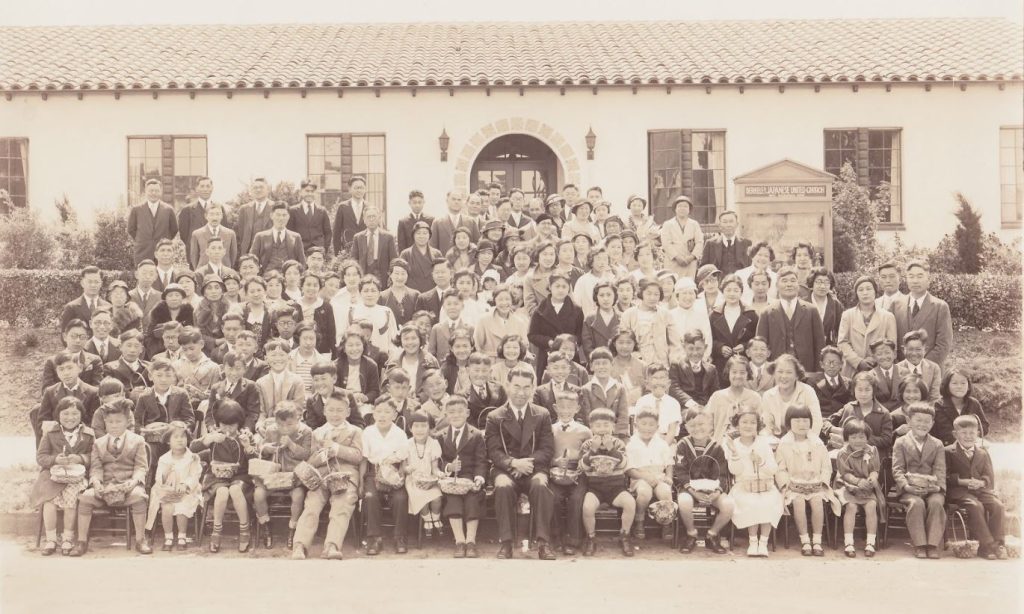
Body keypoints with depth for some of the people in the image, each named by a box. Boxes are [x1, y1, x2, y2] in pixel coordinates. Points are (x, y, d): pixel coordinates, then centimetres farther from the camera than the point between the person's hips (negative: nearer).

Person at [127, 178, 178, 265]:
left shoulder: (168, 209, 4)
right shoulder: (136, 209, 4)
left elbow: (174, 229, 12)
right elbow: (131, 229, 14)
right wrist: (140, 241, 9)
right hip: (142, 253, 0)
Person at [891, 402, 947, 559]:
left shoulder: (937, 445, 15)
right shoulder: (901, 443, 10)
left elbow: (940, 470, 5)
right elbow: (897, 469, 0)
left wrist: (938, 486, -15)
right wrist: (906, 485, -18)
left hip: (932, 489, 1)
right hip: (910, 490, -1)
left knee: (936, 503, -30)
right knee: (916, 504, -32)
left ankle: (934, 544, -24)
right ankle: (919, 545, -25)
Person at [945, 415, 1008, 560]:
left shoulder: (983, 453, 19)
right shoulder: (948, 452, 6)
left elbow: (989, 477, 11)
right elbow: (946, 476, -3)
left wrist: (981, 482, -12)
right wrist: (963, 481, -18)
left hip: (981, 489, 4)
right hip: (958, 490, -4)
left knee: (998, 506, -22)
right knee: (976, 506, -32)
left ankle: (997, 543, -17)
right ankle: (987, 544, -29)